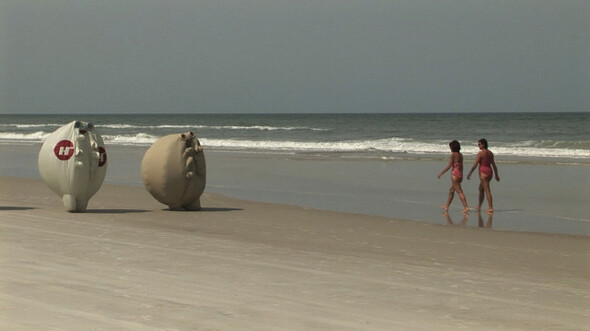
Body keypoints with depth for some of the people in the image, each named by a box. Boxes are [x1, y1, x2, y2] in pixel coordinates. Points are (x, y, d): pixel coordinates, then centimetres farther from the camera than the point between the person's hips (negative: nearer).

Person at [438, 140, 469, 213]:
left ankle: (466, 207, -15)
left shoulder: (453, 154, -11)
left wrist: (441, 173, -4)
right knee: (451, 190, 19)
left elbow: (449, 166, -12)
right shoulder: (460, 155, 11)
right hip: (460, 174, 8)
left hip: (455, 173, -8)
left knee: (459, 191, -9)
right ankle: (447, 206, 29)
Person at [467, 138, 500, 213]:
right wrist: (496, 175, 18)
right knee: (481, 189, 21)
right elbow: (494, 165, 13)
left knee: (487, 191, -6)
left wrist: (469, 174, -6)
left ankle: (491, 208, -8)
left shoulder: (481, 153, -13)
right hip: (490, 171, 8)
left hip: (483, 172, -8)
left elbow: (475, 165, -13)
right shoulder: (490, 153, 9)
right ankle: (479, 206, 29)